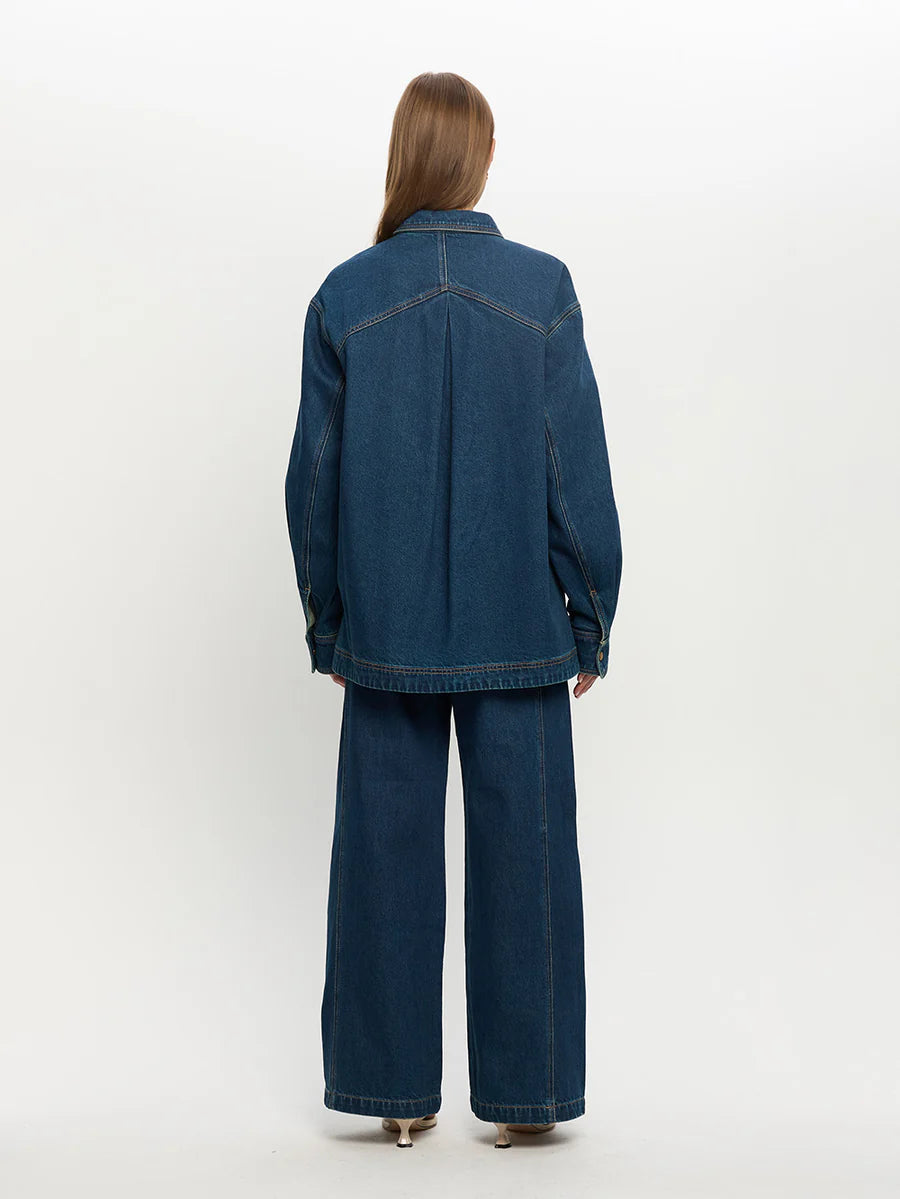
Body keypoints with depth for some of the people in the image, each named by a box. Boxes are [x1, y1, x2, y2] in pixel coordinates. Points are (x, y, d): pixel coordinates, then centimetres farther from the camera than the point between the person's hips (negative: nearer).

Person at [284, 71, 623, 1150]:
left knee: (387, 852, 9)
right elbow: (580, 472, -3)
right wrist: (591, 618, 6)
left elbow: (315, 478, 2)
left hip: (386, 630, 1)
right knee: (521, 853, 8)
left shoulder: (345, 297, -2)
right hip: (518, 628, -1)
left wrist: (327, 625, 12)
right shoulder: (542, 290, -4)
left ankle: (395, 1092, 19)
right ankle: (525, 1094, 16)